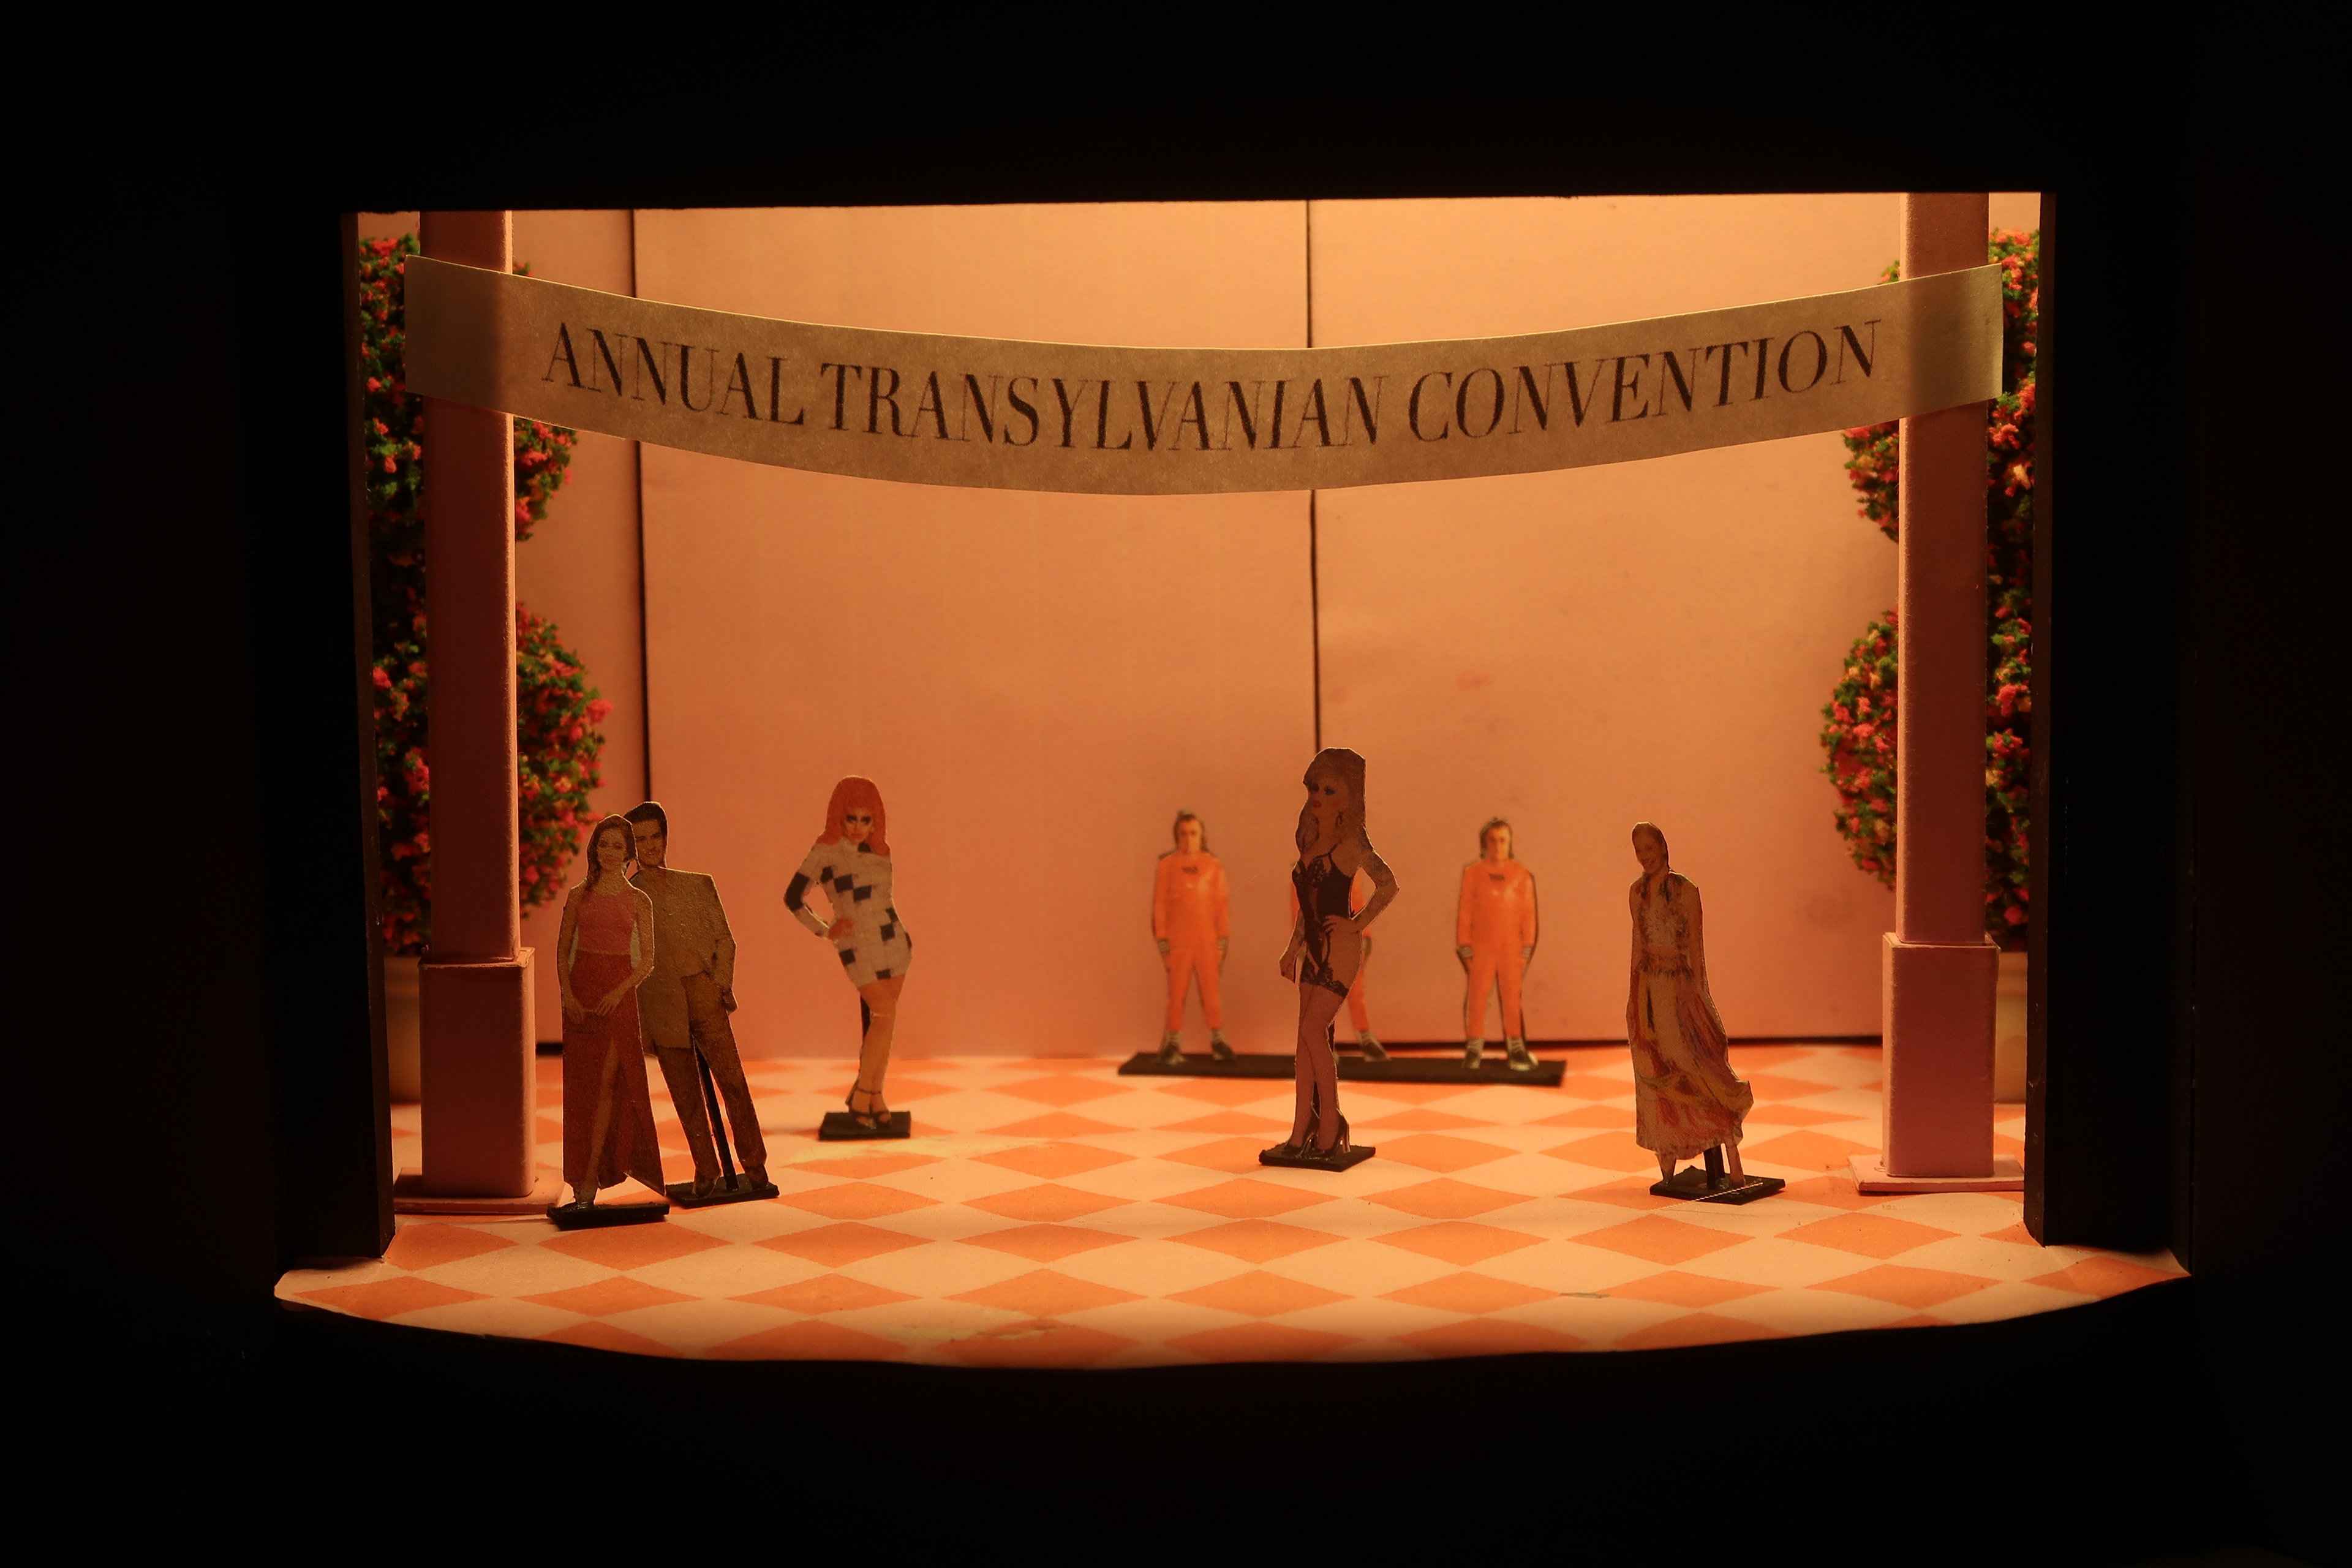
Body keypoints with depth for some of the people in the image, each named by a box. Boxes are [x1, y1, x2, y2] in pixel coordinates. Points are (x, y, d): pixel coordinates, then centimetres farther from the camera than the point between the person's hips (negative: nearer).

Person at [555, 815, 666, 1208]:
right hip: (581, 989, 1)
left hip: (619, 994, -1)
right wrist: (568, 994, -8)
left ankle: (590, 1176, -6)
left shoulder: (639, 901, 5)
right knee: (583, 1083, 1)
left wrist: (619, 991, -13)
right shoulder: (578, 896, 8)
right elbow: (562, 952, 7)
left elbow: (647, 961, 3)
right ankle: (586, 1173, 10)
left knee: (607, 1082, -7)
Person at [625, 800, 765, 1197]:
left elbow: (724, 938, 11)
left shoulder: (699, 885, 13)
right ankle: (705, 1170, 12)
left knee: (731, 1078, -7)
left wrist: (721, 982, -3)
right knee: (685, 1091, 1)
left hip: (705, 993, 0)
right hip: (661, 1004, 0)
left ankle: (754, 1163, 2)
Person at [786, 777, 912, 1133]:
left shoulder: (878, 850, 8)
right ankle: (861, 1094, -2)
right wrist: (824, 931, -6)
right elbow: (793, 898, -8)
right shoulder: (826, 851, -8)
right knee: (886, 1015, -14)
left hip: (893, 939, 5)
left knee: (881, 1019, 5)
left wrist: (904, 935, 12)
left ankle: (875, 1095, 14)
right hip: (858, 945, -5)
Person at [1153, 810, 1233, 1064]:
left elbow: (1221, 905, 5)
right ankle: (1173, 1044, 8)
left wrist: (1222, 942, 0)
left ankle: (1217, 1041, 9)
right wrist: (1162, 943, -2)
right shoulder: (1167, 865, 2)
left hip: (1208, 943, 0)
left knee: (1211, 993, 0)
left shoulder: (1214, 866, 4)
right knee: (1176, 995, 1)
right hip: (1177, 944, 0)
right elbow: (1159, 906, 2)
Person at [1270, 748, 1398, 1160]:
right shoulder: (1312, 843, 14)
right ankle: (1303, 1131, 10)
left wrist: (1357, 924, -13)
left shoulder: (1350, 841, -9)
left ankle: (1331, 1122, 1)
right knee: (1308, 1037, 5)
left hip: (1340, 948, -8)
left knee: (1312, 1030, -11)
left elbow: (1388, 885, -18)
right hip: (1314, 950, 8)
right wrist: (1293, 949, 19)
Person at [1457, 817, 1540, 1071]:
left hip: (1512, 949, 1)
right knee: (1477, 997, 0)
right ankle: (1473, 1048, 7)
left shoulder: (1522, 875, 0)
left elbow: (1528, 914, 3)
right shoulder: (1473, 873, -1)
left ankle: (1516, 1048, 9)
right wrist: (1466, 950, -2)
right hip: (1480, 948, 0)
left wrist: (1526, 951, 0)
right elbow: (1464, 912, 1)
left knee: (1513, 998, 3)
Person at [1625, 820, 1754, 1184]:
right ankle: (1667, 1174, 13)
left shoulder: (1686, 890, -5)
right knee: (1658, 1083, 6)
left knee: (1703, 1073, -9)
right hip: (1648, 992, 5)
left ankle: (1734, 1167, -7)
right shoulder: (1636, 892, 9)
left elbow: (1696, 949, -5)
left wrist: (1699, 996, -9)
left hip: (1681, 990, -5)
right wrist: (1634, 998, 14)